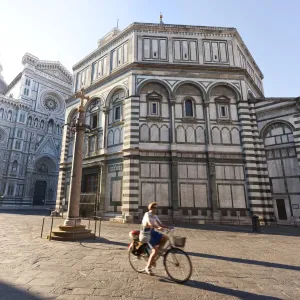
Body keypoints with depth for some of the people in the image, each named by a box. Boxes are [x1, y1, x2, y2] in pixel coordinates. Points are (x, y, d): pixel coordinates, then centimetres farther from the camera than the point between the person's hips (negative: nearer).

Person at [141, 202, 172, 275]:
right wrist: (158, 227, -46)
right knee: (155, 249, -17)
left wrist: (168, 227, -10)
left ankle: (153, 257, 2)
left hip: (153, 232, 8)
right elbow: (150, 224, -31)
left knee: (165, 237, -9)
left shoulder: (155, 216, 11)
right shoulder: (147, 214, -15)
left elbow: (160, 224, 6)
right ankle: (148, 268, -1)